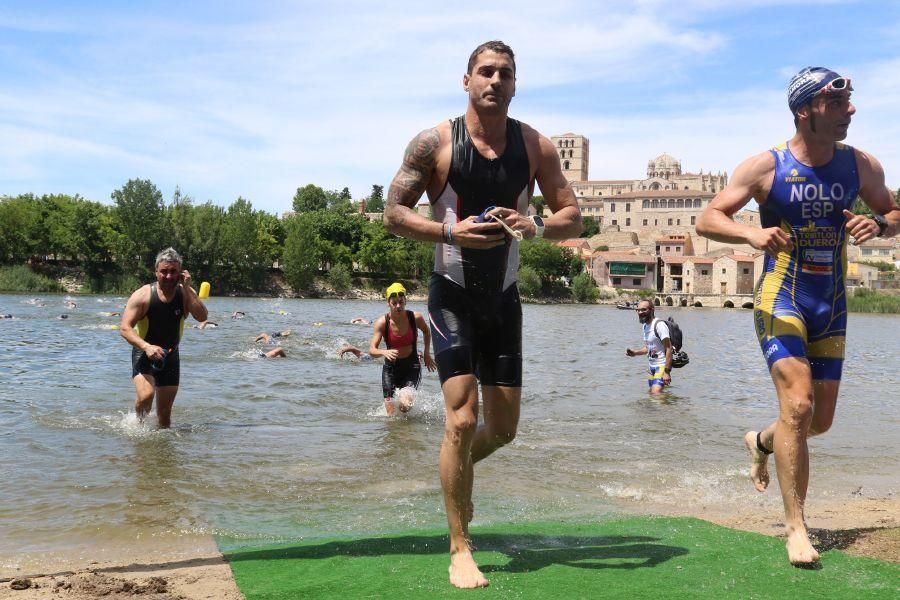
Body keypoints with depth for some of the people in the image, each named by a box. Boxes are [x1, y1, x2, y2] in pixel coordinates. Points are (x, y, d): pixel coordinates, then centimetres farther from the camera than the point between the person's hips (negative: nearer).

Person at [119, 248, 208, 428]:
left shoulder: (185, 293, -5)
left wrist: (187, 288, -24)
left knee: (165, 412, 9)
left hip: (170, 356, 3)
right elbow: (124, 328, -16)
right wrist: (147, 347, -31)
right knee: (146, 396, -26)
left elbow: (202, 317, -21)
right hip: (144, 354, -3)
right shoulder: (143, 295, -13)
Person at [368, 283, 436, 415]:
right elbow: (371, 351, -18)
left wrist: (427, 353, 7)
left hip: (412, 366, -1)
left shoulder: (415, 318, -11)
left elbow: (426, 332, 12)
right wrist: (384, 352, -38)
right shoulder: (382, 322, -14)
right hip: (391, 368, 1)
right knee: (391, 414, 1)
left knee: (404, 404, -24)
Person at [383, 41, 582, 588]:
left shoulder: (537, 146, 1)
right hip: (453, 295, -4)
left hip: (504, 297, 4)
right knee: (462, 419, -12)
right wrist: (452, 231, -21)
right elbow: (394, 213, -6)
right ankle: (460, 550, 1)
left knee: (503, 428, 8)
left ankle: (453, 468, 42)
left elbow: (573, 217, 3)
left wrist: (535, 226, -19)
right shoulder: (435, 143, -7)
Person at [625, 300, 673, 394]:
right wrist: (635, 353, 5)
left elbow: (668, 349, -19)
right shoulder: (645, 326, 12)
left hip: (662, 366, -9)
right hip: (652, 366, 9)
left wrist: (667, 372, -24)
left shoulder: (659, 325, -16)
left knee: (655, 393, -22)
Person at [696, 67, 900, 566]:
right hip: (781, 300, -5)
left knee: (820, 419, 10)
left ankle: (760, 442, 44)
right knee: (798, 404, -17)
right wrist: (751, 234, -27)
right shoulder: (765, 166, -8)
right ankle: (795, 526, -7)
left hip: (832, 307, 5)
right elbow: (707, 219, -7)